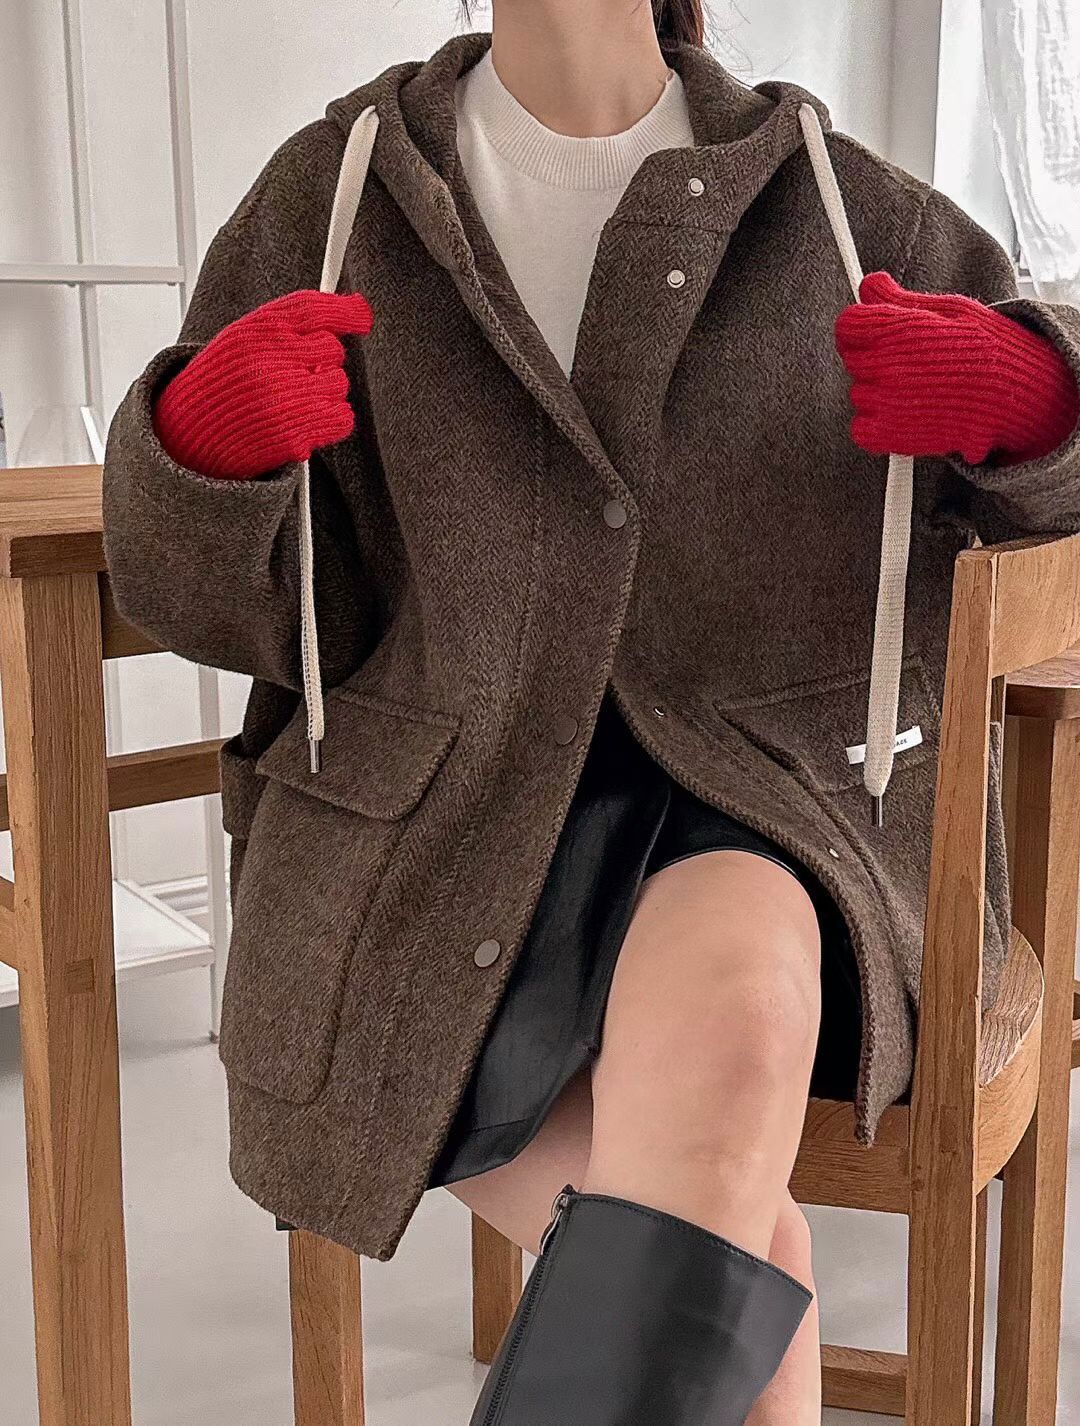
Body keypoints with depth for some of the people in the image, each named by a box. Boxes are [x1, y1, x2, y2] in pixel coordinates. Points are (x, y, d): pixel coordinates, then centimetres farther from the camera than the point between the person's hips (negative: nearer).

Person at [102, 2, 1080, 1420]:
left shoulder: (839, 201, 9)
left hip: (757, 813, 0)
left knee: (718, 1030, -34)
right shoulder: (334, 191, 8)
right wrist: (206, 441, -19)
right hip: (443, 818, 1)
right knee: (736, 1244, -20)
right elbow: (229, 604, 6)